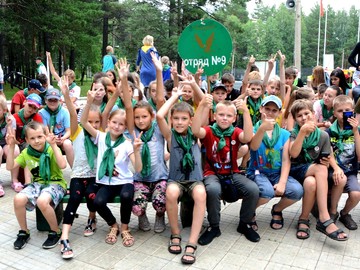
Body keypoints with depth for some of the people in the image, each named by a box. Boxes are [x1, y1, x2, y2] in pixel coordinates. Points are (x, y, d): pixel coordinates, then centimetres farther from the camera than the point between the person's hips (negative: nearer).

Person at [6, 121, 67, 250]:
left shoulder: (51, 149, -11)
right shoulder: (26, 152, 4)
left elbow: (63, 165, -28)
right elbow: (10, 167, 1)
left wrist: (53, 145, -30)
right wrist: (11, 147, -7)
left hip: (55, 183, -5)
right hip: (37, 183, 5)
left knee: (42, 201, -36)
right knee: (18, 199, -23)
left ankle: (55, 232, -10)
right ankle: (24, 232, 2)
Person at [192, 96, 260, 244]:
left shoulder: (236, 132, 3)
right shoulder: (209, 131, -1)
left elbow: (248, 137, -21)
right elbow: (195, 131, -25)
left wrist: (246, 112, -31)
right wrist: (202, 106, -36)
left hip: (233, 173, 2)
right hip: (212, 173, -2)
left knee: (253, 189, -25)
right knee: (213, 189, -37)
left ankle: (244, 224, 3)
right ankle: (214, 227, -10)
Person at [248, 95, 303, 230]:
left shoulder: (284, 134, 8)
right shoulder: (254, 129, -1)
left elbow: (286, 160, 0)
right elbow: (253, 147, -24)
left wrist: (282, 182, -15)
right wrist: (262, 128, -43)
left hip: (277, 173, 3)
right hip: (257, 172, -3)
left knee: (297, 191, -25)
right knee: (268, 191, -35)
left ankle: (277, 210, 9)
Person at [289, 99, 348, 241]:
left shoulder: (323, 135, 4)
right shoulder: (294, 133, -1)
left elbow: (325, 161, 7)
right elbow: (293, 154, -20)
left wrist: (326, 162, -17)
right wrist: (303, 131, -31)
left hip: (314, 173, 2)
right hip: (295, 171, -2)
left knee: (311, 183, -36)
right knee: (320, 169, -33)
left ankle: (303, 219, -22)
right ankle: (325, 220, -31)